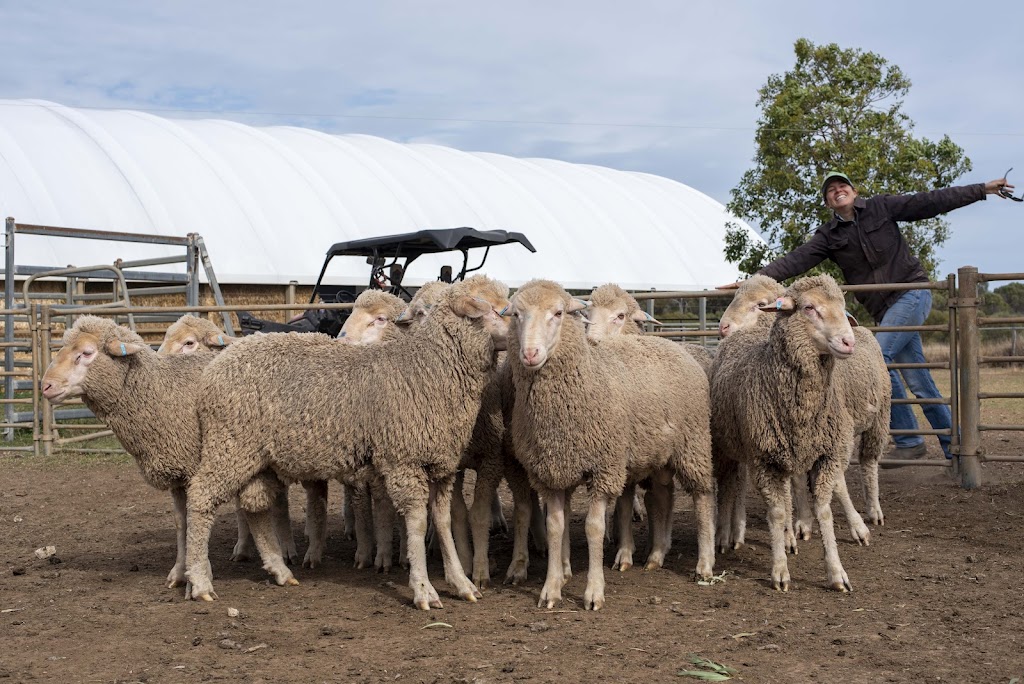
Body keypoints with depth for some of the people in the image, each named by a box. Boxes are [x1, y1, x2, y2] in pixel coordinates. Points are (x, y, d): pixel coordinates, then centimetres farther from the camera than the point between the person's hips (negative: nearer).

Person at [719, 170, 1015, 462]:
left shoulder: (881, 207, 1)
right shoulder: (828, 236, 8)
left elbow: (931, 202, 3)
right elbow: (794, 261, -1)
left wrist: (983, 189, 3)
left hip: (912, 292, -5)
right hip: (885, 308, 5)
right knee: (920, 382, 5)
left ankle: (908, 441, -12)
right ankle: (953, 446, 15)